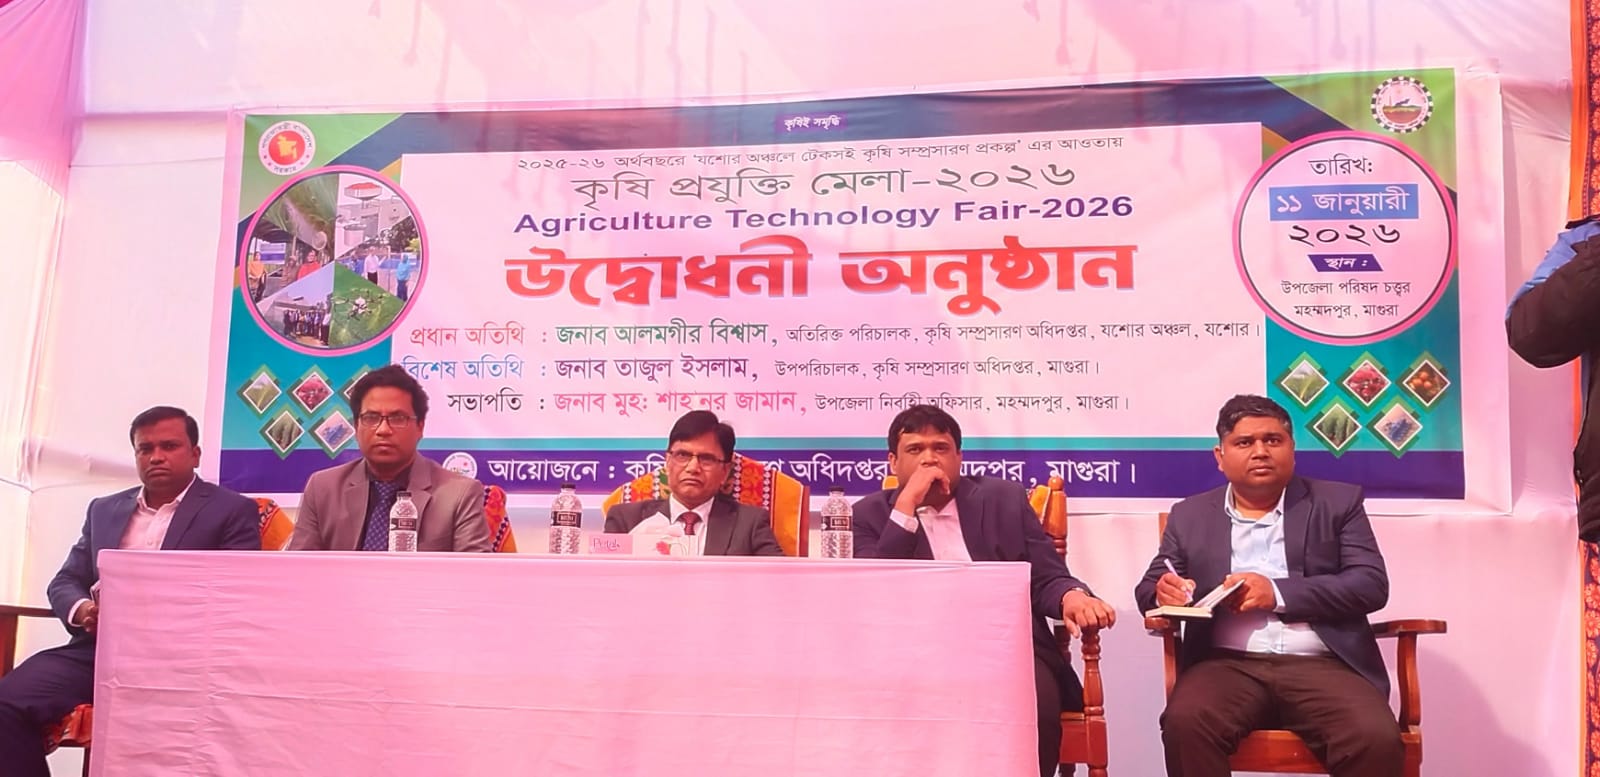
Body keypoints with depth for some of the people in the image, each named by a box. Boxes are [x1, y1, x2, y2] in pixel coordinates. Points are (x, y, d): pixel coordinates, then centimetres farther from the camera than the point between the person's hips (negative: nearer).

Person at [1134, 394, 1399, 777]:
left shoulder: (1338, 502, 12)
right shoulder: (1190, 515, 16)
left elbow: (1371, 585, 1)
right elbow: (1148, 588, 16)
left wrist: (1277, 593, -13)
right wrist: (1164, 592, -11)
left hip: (1321, 664, 0)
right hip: (1227, 664, 1)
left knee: (1377, 738, -29)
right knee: (1185, 723, -31)